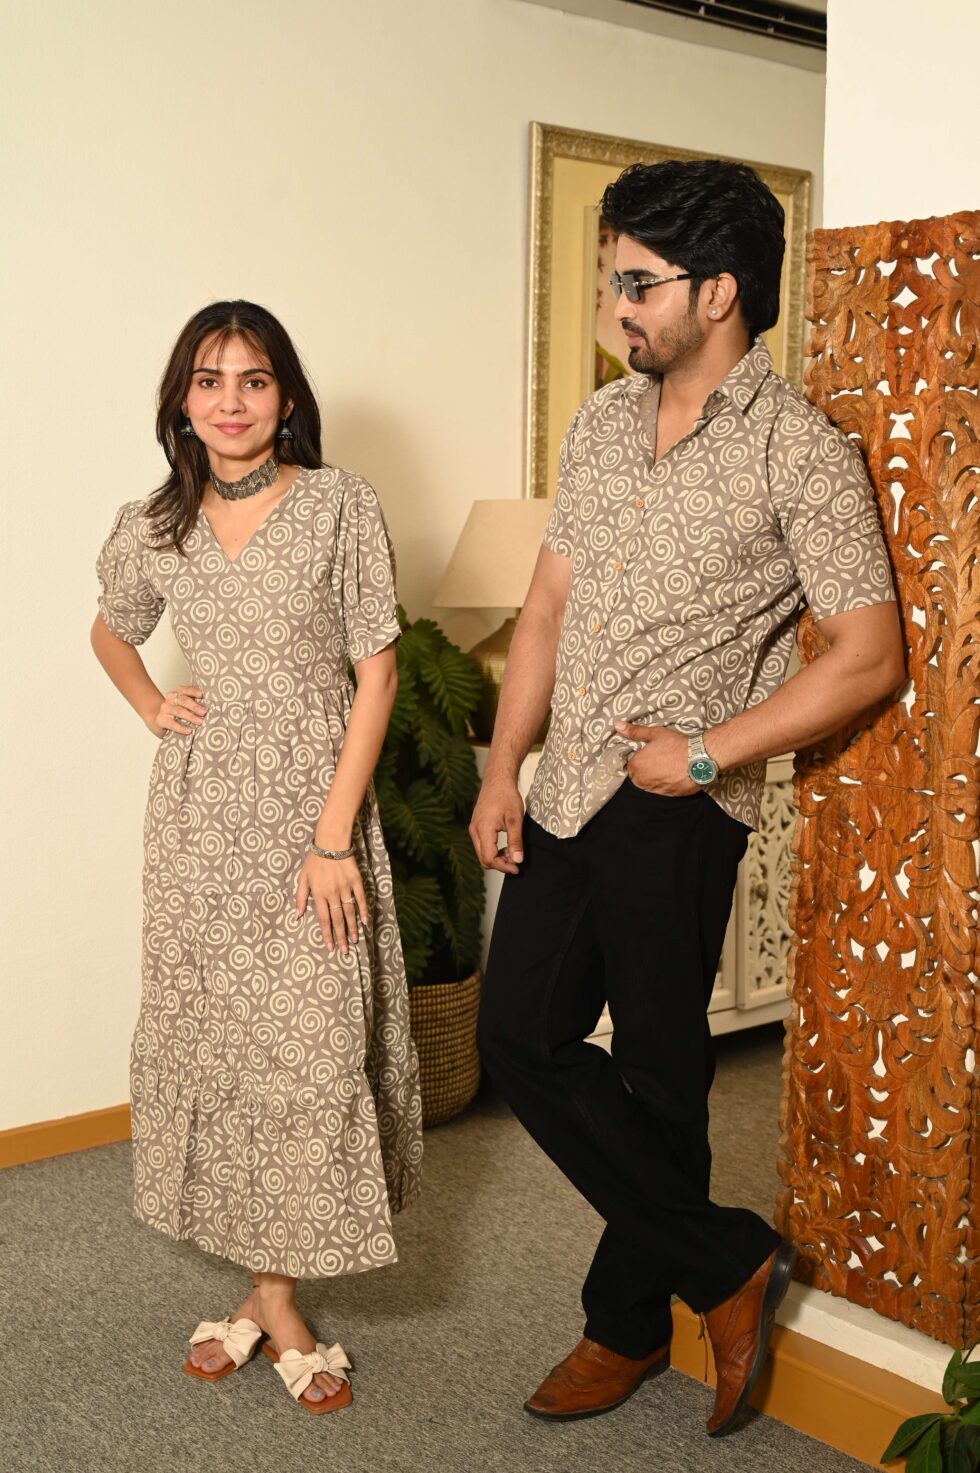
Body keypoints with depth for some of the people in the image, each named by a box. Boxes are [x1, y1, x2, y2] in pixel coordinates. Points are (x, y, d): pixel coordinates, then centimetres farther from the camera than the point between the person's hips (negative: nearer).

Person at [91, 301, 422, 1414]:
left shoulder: (341, 507, -6)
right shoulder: (151, 526, 5)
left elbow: (376, 672, -8)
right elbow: (111, 631, 25)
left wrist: (335, 837, -12)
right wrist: (150, 707, 5)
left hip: (312, 808, -3)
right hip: (199, 813, 3)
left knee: (308, 1044, -1)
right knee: (216, 1038, 7)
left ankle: (272, 1293, 18)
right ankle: (272, 1299, 21)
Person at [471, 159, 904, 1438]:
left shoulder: (801, 452, -10)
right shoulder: (601, 424, 11)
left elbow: (870, 657, -11)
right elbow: (548, 607, 13)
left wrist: (707, 754, -14)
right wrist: (503, 774, 7)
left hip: (673, 813, -7)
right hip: (565, 798, 7)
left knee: (655, 1072, 3)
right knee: (521, 1035, 7)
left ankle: (629, 1324, 25)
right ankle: (728, 1266, 21)